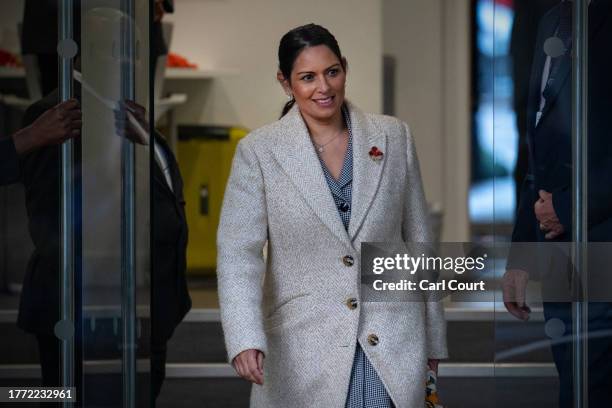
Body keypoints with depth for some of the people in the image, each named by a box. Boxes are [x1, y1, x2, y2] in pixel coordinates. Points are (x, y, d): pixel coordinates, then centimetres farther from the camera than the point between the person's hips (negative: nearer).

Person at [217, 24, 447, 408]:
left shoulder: (394, 137, 5)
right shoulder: (259, 152, -3)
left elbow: (418, 242, 10)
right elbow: (238, 251, -9)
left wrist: (433, 338, 13)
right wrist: (244, 339, -24)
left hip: (392, 342, 1)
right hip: (304, 344, -1)